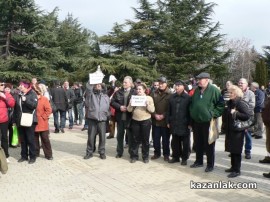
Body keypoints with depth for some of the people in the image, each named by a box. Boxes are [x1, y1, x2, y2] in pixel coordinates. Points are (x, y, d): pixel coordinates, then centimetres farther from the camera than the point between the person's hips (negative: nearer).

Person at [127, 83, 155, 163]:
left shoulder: (149, 98, 3)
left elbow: (152, 110, -4)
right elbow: (129, 110, 4)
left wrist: (147, 104, -20)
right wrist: (131, 104, -14)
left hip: (146, 121, -2)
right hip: (135, 121, 2)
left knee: (145, 139, 3)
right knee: (136, 139, 6)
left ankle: (145, 156, 14)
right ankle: (134, 156, 15)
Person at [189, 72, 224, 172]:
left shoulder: (214, 90, -10)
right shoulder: (196, 90, 10)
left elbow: (221, 104, -7)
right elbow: (192, 104, 21)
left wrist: (214, 114, -11)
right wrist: (192, 113, 12)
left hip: (208, 122, -6)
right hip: (196, 122, 6)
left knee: (209, 144, 3)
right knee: (198, 143, 15)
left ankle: (210, 164, 14)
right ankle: (199, 161, 29)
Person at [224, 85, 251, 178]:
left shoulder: (241, 103, -13)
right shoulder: (230, 102, 12)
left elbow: (247, 116, -21)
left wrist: (235, 113, -24)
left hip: (237, 131, -8)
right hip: (230, 130, 8)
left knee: (236, 151, -3)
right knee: (232, 149, 15)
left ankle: (237, 170, 5)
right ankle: (233, 167, 26)